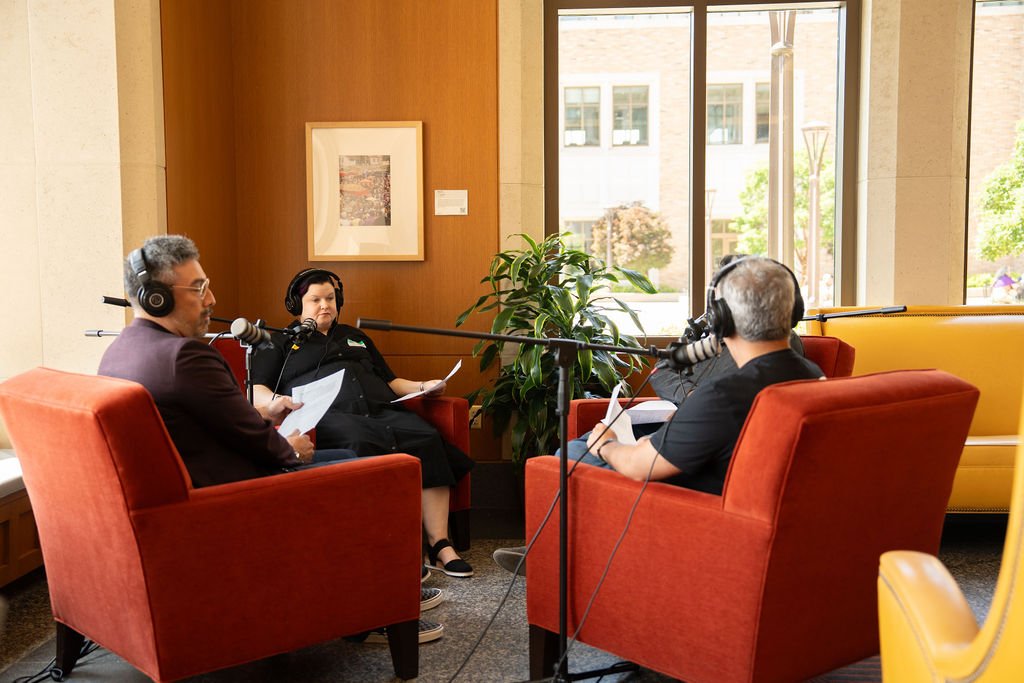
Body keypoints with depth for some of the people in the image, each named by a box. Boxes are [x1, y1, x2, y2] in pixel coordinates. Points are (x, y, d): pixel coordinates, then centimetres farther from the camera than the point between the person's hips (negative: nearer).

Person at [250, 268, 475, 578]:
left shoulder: (356, 338, 37)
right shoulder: (280, 343, 24)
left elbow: (390, 381, 34)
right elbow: (256, 391, 12)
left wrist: (422, 387, 15)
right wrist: (275, 401, -11)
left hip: (381, 410, 4)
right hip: (329, 415, -4)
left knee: (426, 438, -28)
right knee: (362, 442, -40)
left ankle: (439, 546, -31)